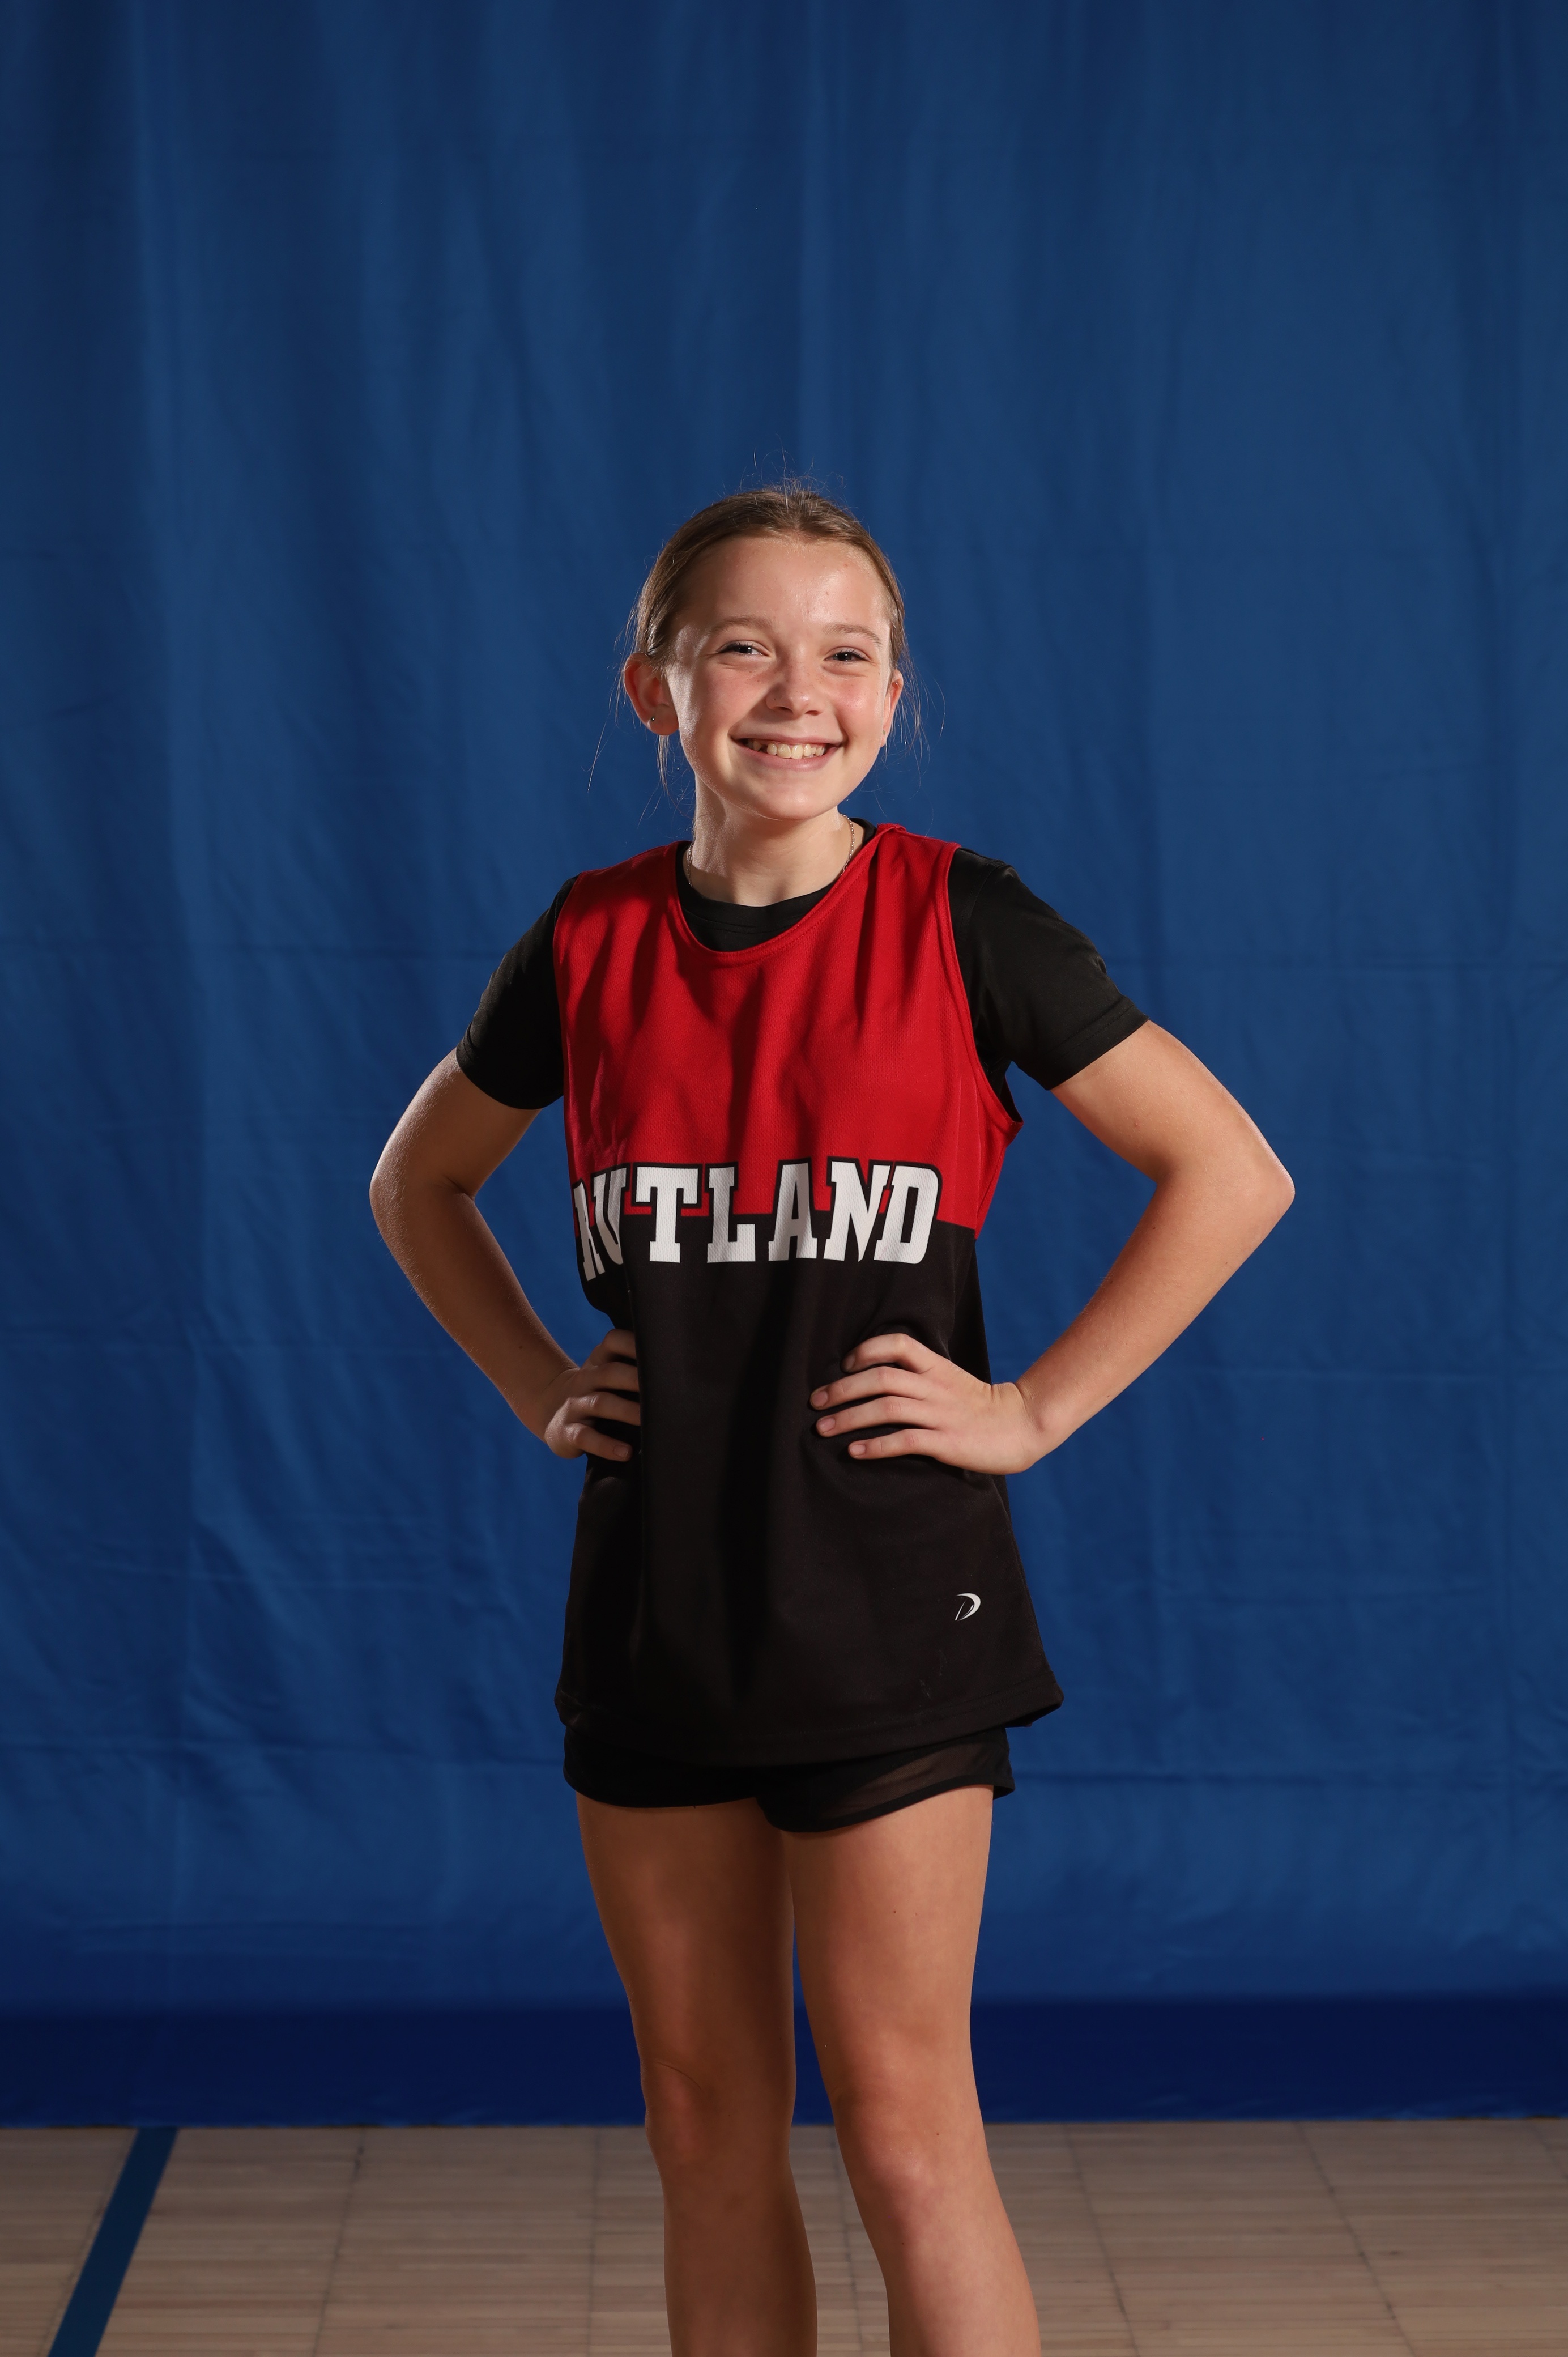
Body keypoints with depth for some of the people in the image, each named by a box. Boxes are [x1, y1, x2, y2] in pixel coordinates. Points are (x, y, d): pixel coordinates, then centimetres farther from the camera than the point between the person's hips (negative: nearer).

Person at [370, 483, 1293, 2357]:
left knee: (899, 2121, -1)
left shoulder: (961, 925, -7)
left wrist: (1036, 1406, -8)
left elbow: (1231, 1173, -5)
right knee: (705, 2122, 12)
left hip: (886, 1593, -4)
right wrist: (541, 1388, 7)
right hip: (654, 1591, 4)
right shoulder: (591, 947, 2)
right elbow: (418, 1184, 19)